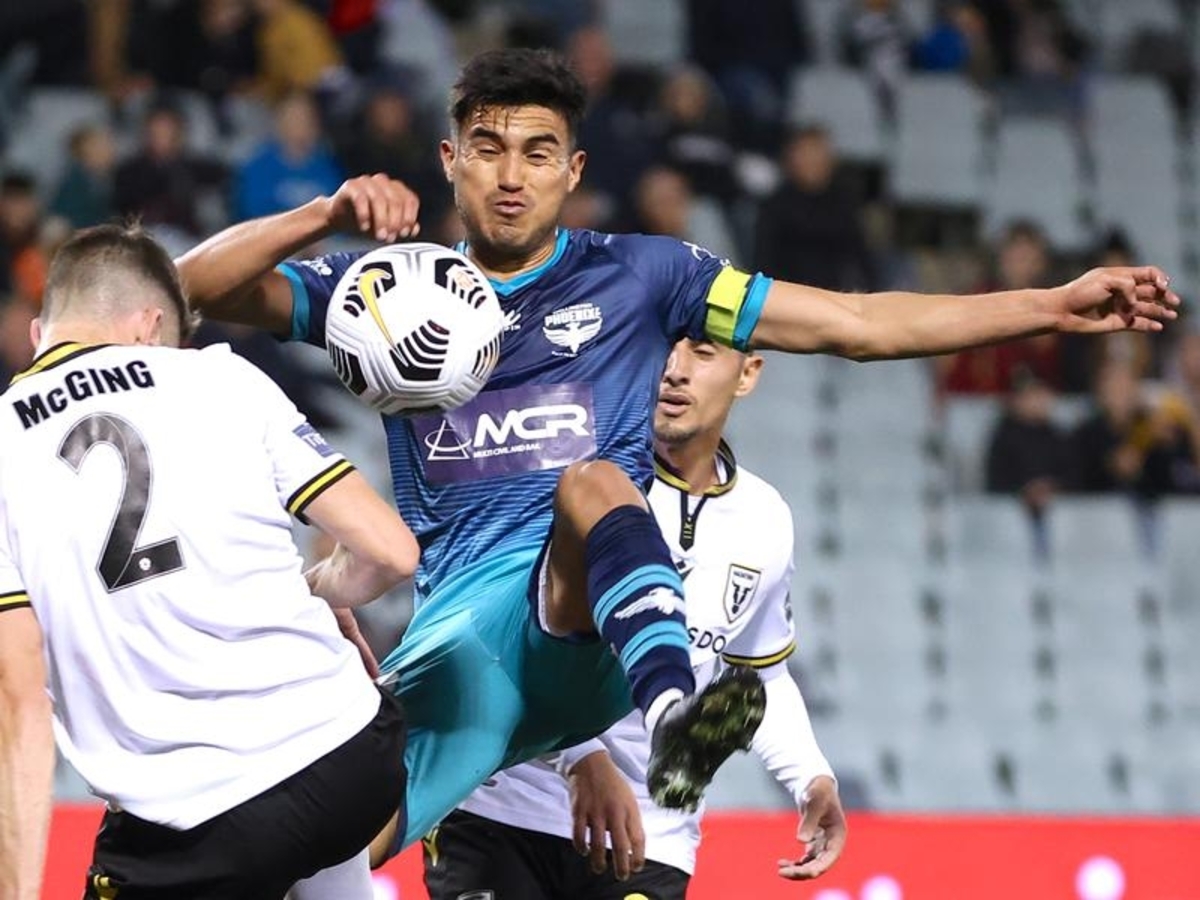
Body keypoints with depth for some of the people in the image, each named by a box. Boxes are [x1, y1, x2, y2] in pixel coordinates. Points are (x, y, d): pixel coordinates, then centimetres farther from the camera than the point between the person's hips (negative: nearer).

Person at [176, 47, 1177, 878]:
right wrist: (324, 216, -9)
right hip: (463, 623, 2)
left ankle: (673, 717, -64)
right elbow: (196, 287, 8)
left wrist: (1054, 306, 6)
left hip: (595, 627, -2)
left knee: (592, 481, -38)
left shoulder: (635, 276, 15)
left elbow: (861, 323, 14)